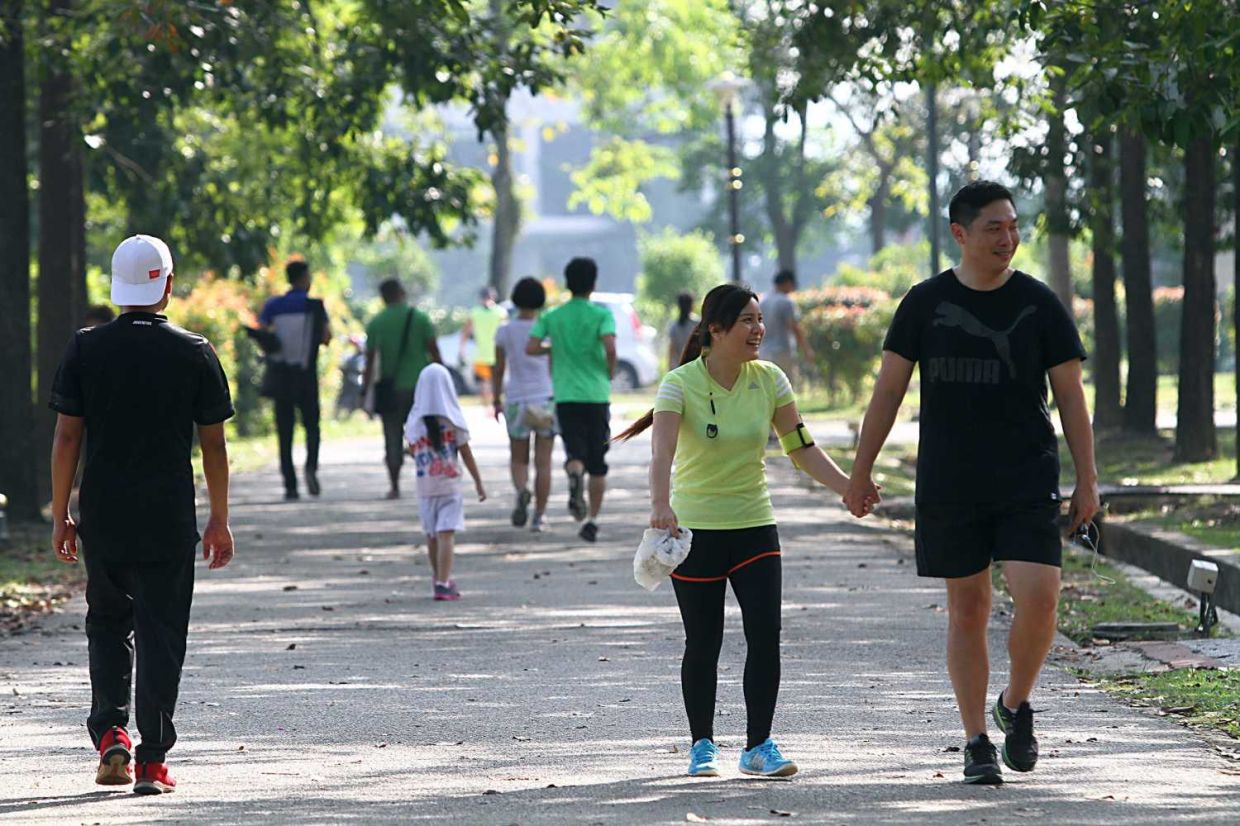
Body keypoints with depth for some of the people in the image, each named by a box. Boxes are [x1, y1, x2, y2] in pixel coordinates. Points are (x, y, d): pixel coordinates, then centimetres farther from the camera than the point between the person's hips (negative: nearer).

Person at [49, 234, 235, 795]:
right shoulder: (194, 353, -2)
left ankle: (111, 733, 4)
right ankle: (152, 762, 2)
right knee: (161, 630, 4)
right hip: (169, 518, -1)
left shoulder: (86, 349, -1)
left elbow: (66, 436, -1)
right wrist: (219, 519, 9)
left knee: (108, 621, 19)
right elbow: (213, 443, 1)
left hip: (102, 516, 1)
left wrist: (60, 514, 6)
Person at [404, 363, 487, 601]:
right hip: (449, 484, -3)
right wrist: (478, 482, 6)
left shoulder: (414, 421, 0)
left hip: (425, 487, 3)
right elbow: (466, 454, -2)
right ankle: (442, 584, -17)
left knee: (432, 536, 15)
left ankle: (439, 579, 31)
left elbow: (413, 452, 9)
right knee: (446, 534, -7)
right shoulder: (453, 421, -7)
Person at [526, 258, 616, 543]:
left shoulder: (551, 317, 4)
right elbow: (610, 348, -17)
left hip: (566, 396, 1)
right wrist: (610, 374, 1)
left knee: (575, 453, 0)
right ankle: (592, 520, 6)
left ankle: (575, 475, -36)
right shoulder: (601, 315, -3)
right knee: (598, 464, 8)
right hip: (597, 395, -1)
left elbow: (531, 348, -5)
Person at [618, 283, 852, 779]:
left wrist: (848, 487, -9)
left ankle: (758, 746, -1)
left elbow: (801, 448, 4)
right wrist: (661, 505, -45)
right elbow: (662, 453, -27)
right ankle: (702, 745, 21)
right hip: (696, 529, -3)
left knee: (765, 635, -9)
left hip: (754, 527, 3)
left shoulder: (769, 380, -1)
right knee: (703, 643, 3)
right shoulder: (681, 384, -13)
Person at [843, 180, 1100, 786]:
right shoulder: (925, 303, 3)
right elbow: (888, 390, 7)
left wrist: (1086, 481, 1)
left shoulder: (1039, 304, 2)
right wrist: (861, 474, 5)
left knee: (1038, 599, -14)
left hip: (1027, 483, 0)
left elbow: (1071, 396, 5)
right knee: (967, 611, 4)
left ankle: (1016, 706, 11)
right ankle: (976, 742, 13)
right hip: (948, 486, 1)